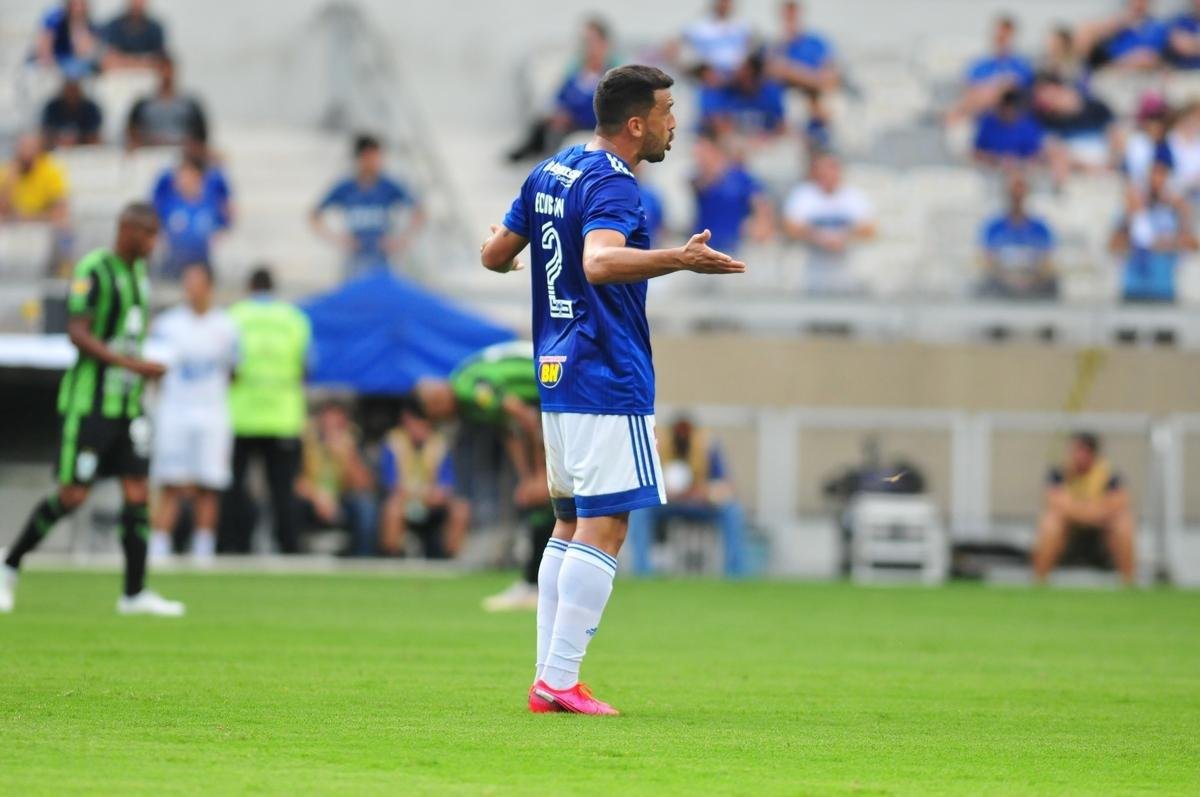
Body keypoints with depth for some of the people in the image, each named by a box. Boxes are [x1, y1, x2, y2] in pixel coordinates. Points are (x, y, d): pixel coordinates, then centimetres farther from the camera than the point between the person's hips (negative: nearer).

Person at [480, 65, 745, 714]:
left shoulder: (548, 174, 13)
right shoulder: (611, 185, -15)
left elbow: (494, 255, 19)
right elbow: (599, 263, -34)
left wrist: (509, 237, 42)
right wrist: (678, 260, -46)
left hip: (555, 379, 9)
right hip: (609, 381, -9)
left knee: (571, 525, 14)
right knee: (603, 528, -8)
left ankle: (547, 679, 11)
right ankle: (561, 680, -11)